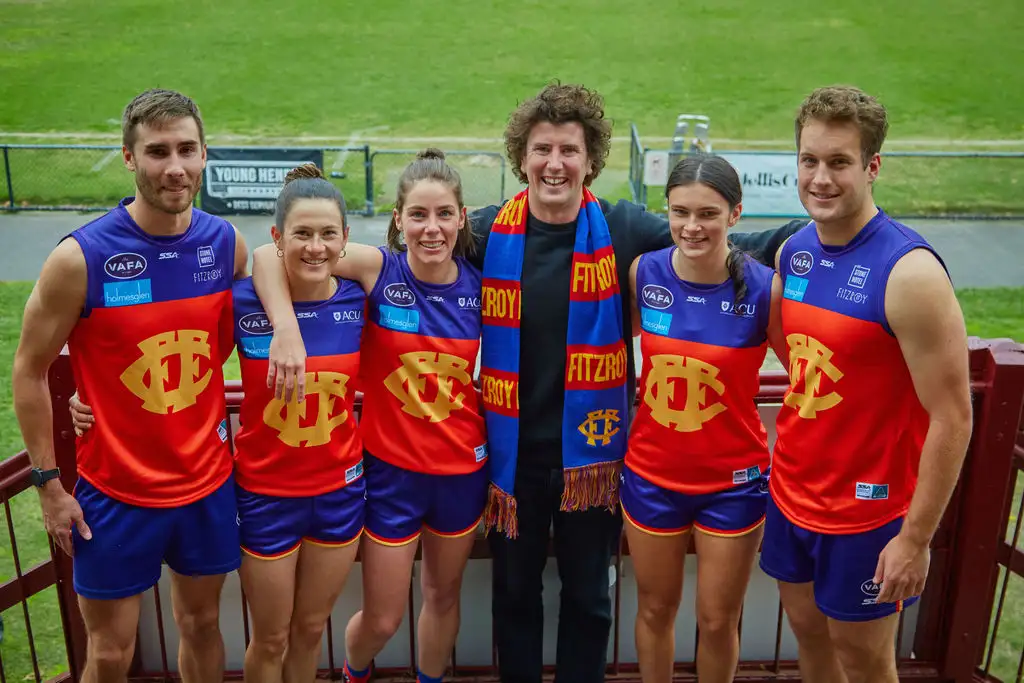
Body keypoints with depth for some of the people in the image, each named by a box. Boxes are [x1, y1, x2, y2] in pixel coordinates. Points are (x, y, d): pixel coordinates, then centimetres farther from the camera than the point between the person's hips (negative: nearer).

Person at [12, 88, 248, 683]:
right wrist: (49, 484, -6)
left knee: (202, 622, 20)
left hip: (208, 482, 3)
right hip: (116, 492, -3)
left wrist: (201, 410, 4)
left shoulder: (227, 244, -5)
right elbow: (30, 372, -7)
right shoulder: (80, 258, -17)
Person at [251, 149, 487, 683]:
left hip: (463, 467, 3)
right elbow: (267, 257, -19)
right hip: (392, 468, -2)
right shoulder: (378, 269, -14)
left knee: (444, 594, 21)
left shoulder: (479, 286, -5)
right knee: (382, 619, 10)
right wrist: (287, 329, -34)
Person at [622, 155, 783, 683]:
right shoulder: (643, 273, -9)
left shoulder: (765, 289, -16)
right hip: (650, 475, 2)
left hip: (733, 481, -2)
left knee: (718, 621, 14)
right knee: (655, 609, 19)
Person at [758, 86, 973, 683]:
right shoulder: (795, 252, -1)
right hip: (792, 490, 6)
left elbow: (952, 418, -20)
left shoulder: (909, 272, -23)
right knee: (807, 628, 22)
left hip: (867, 506, -6)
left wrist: (916, 539, -18)